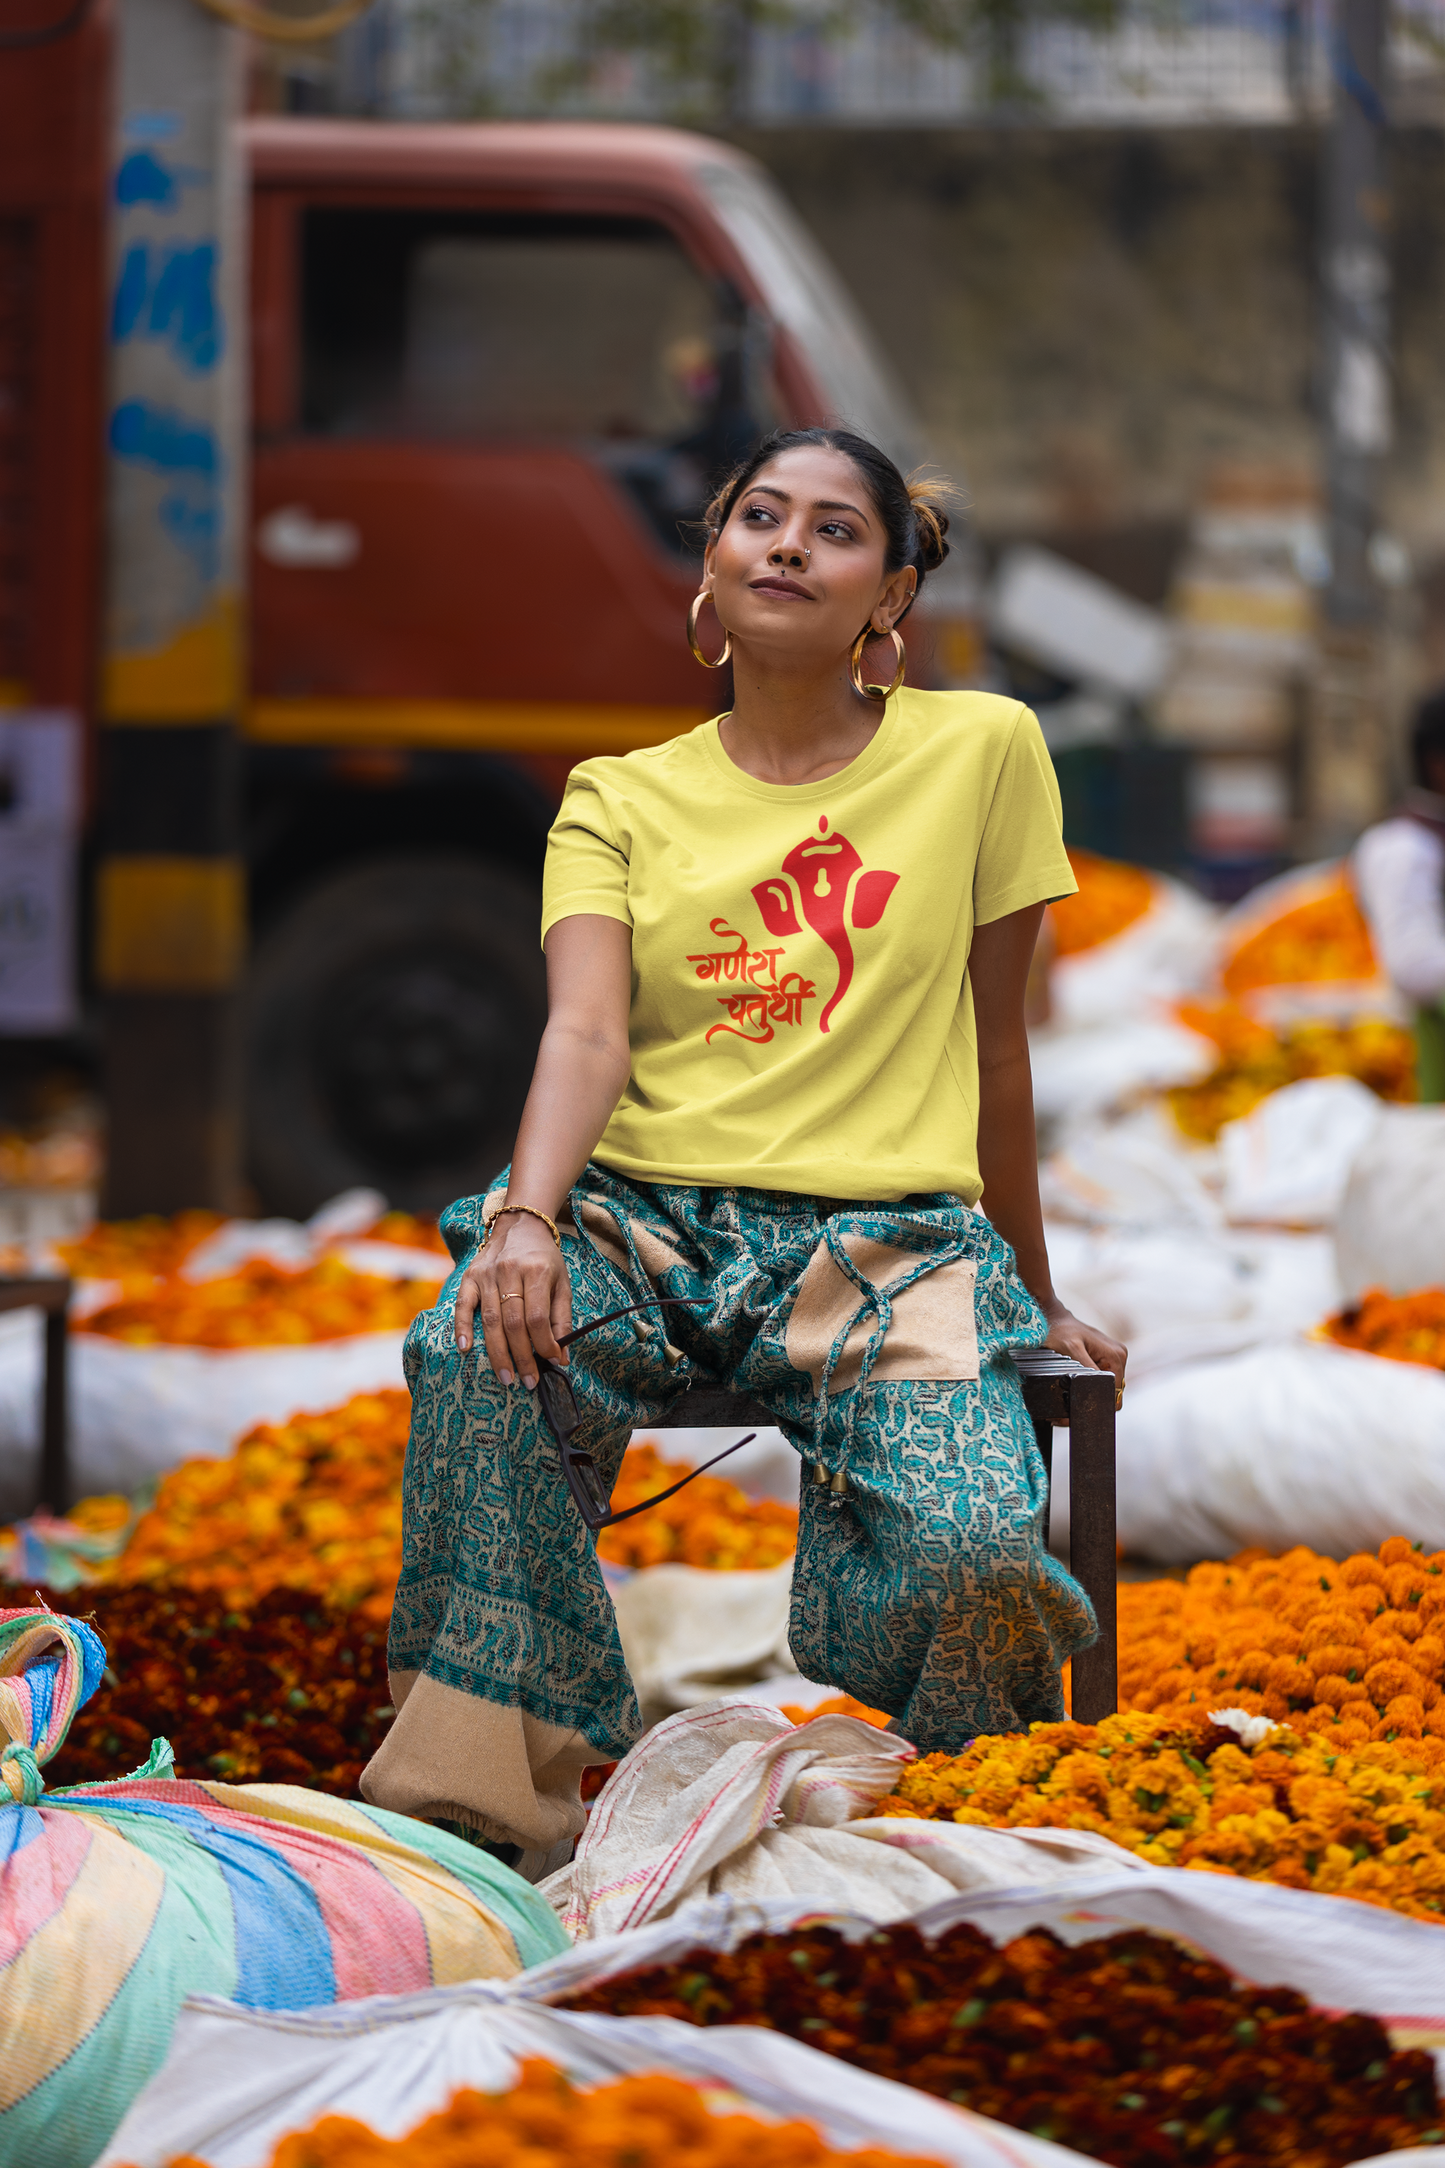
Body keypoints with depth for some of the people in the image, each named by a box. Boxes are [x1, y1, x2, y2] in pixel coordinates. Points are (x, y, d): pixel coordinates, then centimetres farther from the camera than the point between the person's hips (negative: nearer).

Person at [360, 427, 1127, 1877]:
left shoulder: (980, 752, 7)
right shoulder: (621, 800, 10)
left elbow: (993, 1045, 12)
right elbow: (587, 1033, -7)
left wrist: (1034, 1298, 17)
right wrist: (527, 1216, -27)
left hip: (887, 1241, -1)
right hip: (643, 1212, 1)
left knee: (972, 1552, -31)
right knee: (481, 1346, -35)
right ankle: (490, 1811, -25)